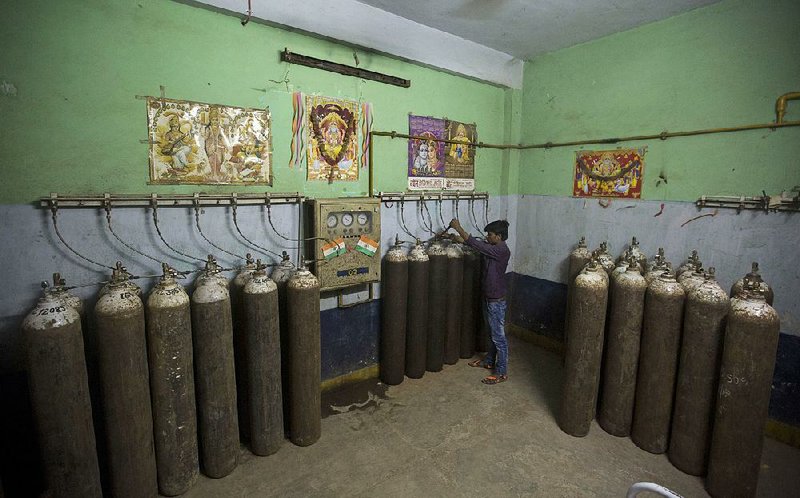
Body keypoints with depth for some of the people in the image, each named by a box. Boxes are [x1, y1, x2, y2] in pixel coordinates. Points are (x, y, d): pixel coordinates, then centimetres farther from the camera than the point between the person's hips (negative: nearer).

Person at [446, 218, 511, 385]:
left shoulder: (502, 250, -23)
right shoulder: (493, 248, 4)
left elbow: (477, 245, -28)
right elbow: (479, 245, 12)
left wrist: (458, 228, -24)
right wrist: (459, 238, -3)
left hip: (496, 301, -9)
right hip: (488, 298, 9)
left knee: (499, 337, 1)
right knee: (492, 334, 23)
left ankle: (502, 373, 12)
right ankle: (489, 361, 38)